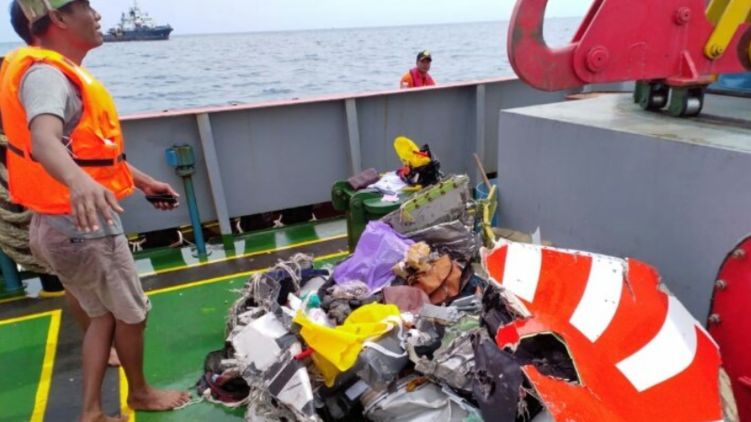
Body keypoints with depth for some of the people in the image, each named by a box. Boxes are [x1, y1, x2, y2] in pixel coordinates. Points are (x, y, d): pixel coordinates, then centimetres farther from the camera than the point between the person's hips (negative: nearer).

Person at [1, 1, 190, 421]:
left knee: (105, 315, 20)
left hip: (65, 226, 10)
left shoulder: (59, 73, 12)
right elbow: (44, 140, -43)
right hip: (84, 228, -10)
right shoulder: (47, 75, -21)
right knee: (132, 313, 11)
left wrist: (144, 180, 23)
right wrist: (79, 181, -63)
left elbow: (95, 145, 20)